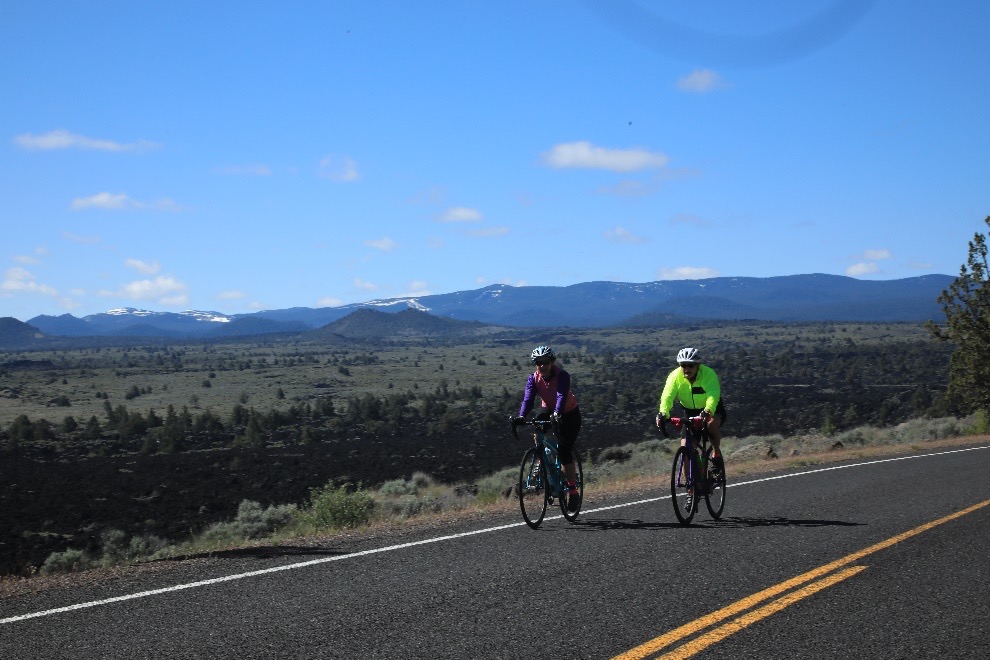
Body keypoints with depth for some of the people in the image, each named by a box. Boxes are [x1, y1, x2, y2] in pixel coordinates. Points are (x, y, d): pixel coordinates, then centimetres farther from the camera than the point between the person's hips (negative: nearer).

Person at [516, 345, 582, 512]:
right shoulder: (534, 378, -15)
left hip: (569, 414, -4)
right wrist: (521, 416, -46)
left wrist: (557, 414, -59)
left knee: (565, 452, -14)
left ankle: (573, 491, -4)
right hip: (549, 411, 4)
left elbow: (562, 396, -40)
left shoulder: (562, 376, -26)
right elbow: (528, 399, -27)